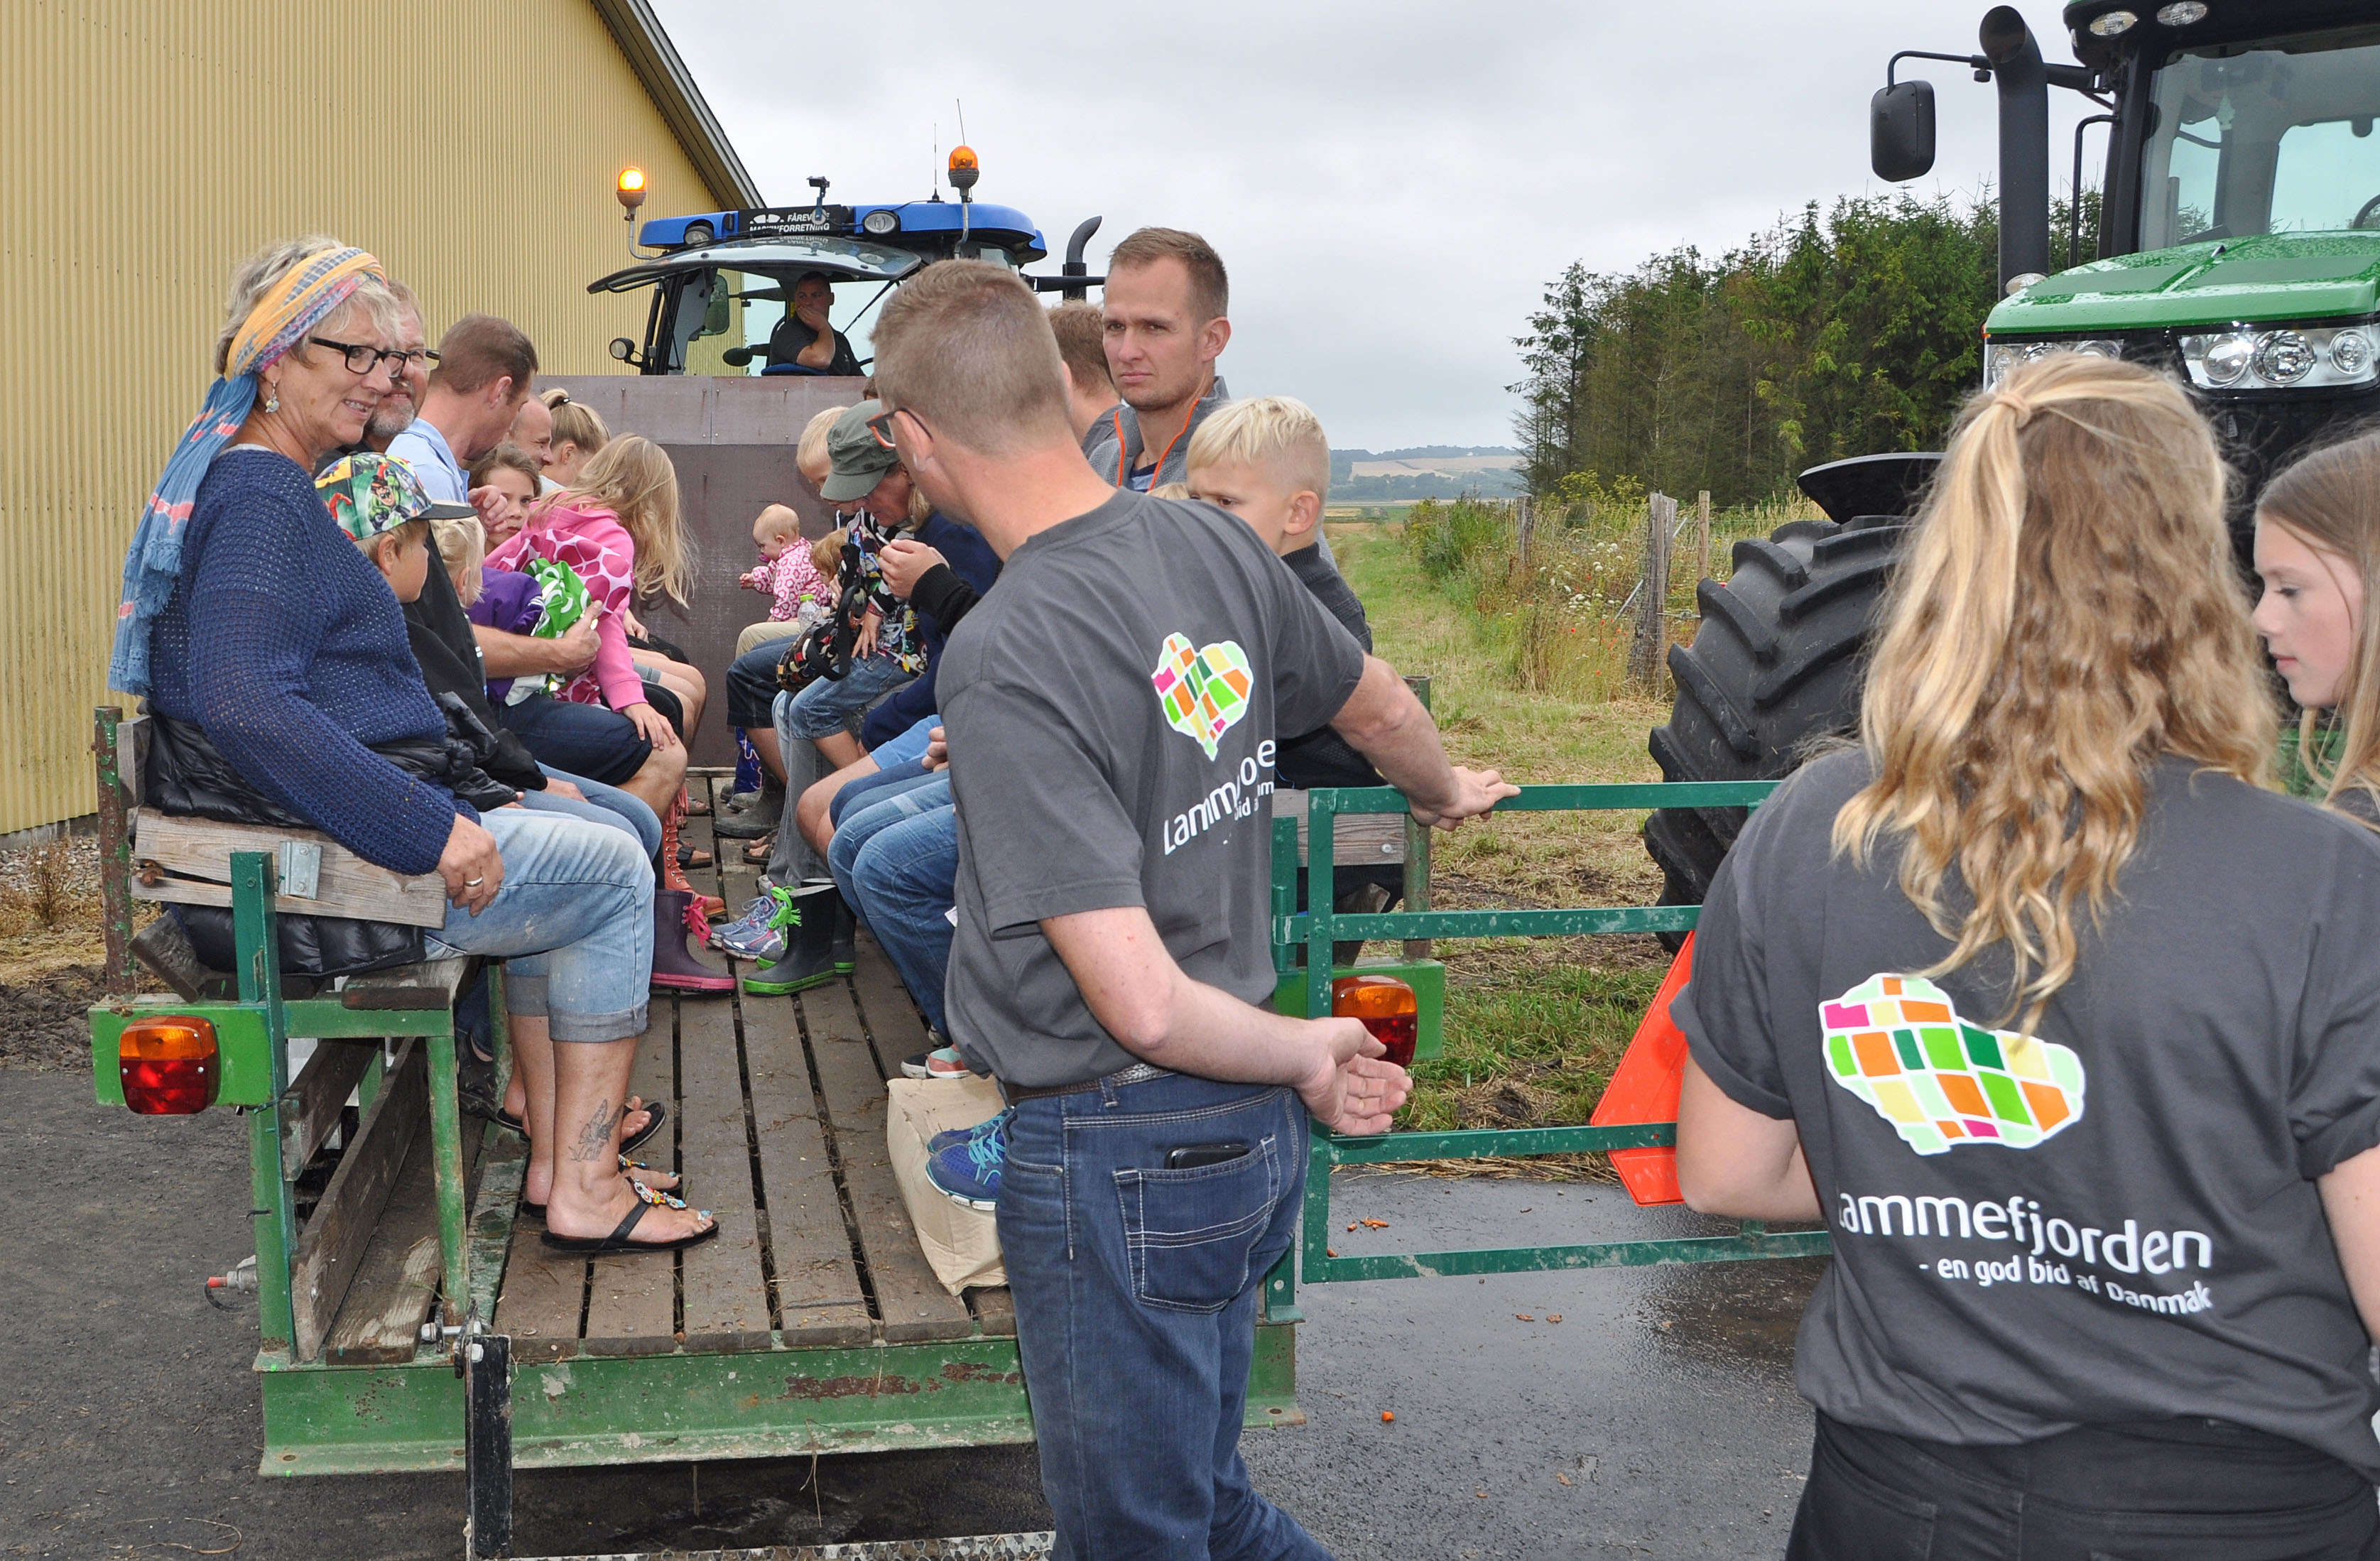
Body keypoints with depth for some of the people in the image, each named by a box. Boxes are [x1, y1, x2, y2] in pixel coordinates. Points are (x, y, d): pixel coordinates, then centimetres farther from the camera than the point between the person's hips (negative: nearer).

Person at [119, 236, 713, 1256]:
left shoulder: (265, 482, 14)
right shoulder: (259, 497, -19)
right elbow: (240, 704, -32)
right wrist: (430, 829, -30)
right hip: (322, 863, -11)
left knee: (551, 838, 25)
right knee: (611, 871, 1)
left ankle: (555, 1150, 23)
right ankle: (586, 1191, 5)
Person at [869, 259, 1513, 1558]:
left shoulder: (1004, 658, -25)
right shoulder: (1218, 545, -1)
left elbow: (1138, 999, -27)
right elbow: (1379, 707, 19)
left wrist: (1304, 1051, -8)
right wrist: (1445, 792, 41)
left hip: (1117, 1154, -8)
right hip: (1247, 1137, 8)